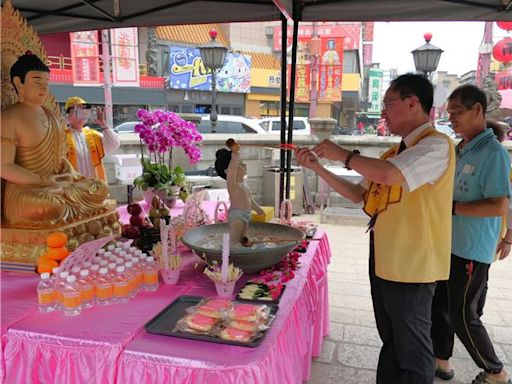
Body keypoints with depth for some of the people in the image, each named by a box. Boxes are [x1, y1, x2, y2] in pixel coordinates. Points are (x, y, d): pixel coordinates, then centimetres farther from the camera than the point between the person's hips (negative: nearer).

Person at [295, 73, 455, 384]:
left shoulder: (436, 145, -14)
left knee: (412, 352, 8)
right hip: (383, 262, 8)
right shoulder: (397, 152, 13)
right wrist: (318, 168, 6)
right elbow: (357, 194, 13)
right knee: (391, 343, 22)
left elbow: (388, 175, -32)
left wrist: (344, 155, -16)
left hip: (410, 266, -8)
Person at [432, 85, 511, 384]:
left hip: (471, 251, -8)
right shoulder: (459, 150, 8)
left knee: (463, 316, 4)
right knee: (439, 305, 16)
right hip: (448, 244, 8)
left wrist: (450, 207, -22)